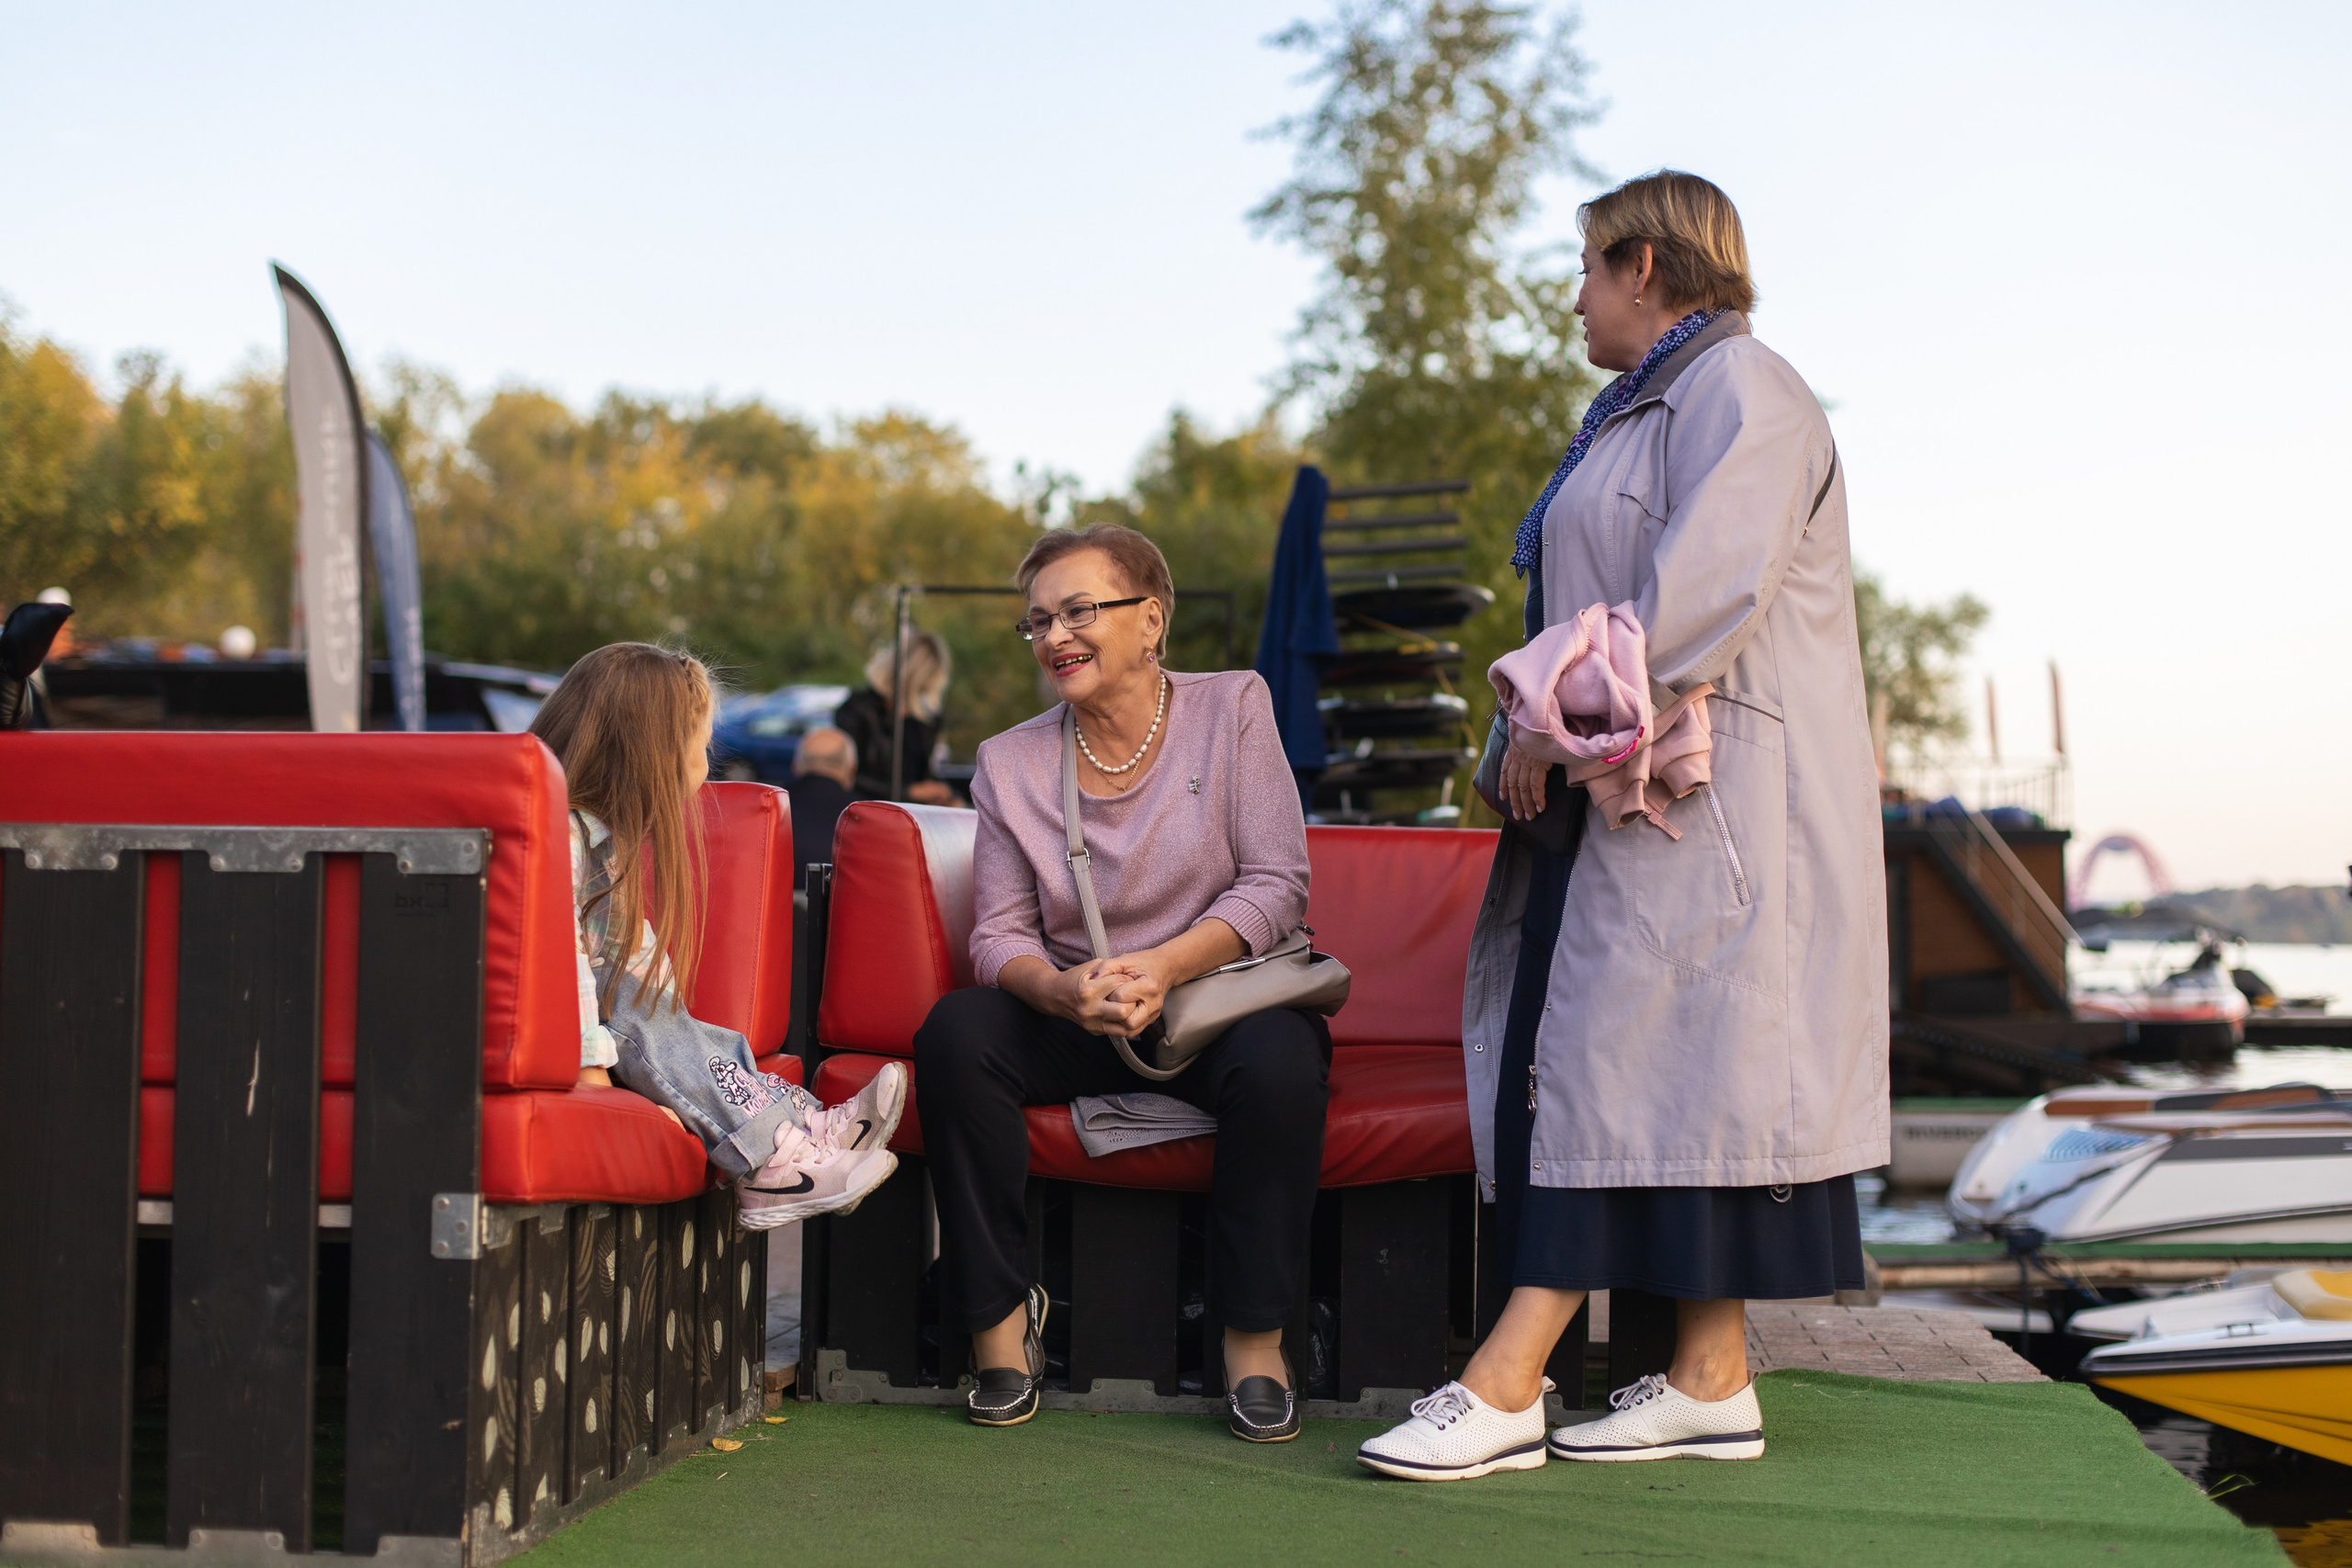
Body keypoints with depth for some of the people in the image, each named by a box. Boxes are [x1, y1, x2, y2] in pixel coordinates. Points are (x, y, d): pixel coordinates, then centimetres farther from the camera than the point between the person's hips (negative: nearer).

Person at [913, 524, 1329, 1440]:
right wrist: (1063, 989, -24)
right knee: (955, 1033, -27)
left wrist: (1162, 966, -24)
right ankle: (998, 1317, -15)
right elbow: (999, 935, 0)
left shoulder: (1233, 709, 0)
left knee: (1281, 1058, -36)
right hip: (1072, 1022, 2)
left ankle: (1255, 1339, -19)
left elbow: (1277, 885, -7)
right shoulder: (1011, 762, 5)